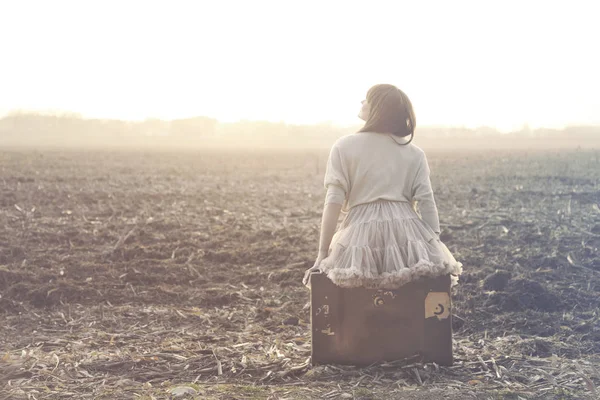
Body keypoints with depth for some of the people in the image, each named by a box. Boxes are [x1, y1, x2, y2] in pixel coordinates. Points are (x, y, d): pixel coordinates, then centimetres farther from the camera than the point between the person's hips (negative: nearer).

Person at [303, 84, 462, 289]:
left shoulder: (344, 146, 3)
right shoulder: (414, 154, 9)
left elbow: (334, 202, -4)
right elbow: (426, 203, 2)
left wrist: (322, 254, -3)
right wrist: (435, 249, 7)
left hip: (361, 234, -2)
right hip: (407, 236, 2)